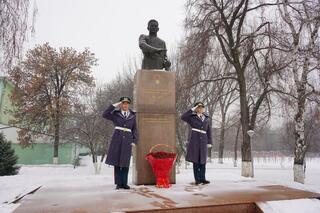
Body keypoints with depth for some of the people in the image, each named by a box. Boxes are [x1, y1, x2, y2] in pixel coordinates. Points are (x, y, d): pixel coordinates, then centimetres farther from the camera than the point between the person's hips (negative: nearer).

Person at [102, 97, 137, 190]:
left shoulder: (132, 115, 11)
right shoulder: (116, 114, 7)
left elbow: (134, 130, 12)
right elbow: (105, 115, -8)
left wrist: (134, 141, 1)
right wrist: (114, 105, -6)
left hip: (127, 140, 1)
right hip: (117, 138, -1)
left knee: (125, 162, 0)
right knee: (117, 161, -2)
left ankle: (124, 183, 8)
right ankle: (118, 183, 6)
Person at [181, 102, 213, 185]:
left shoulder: (207, 119, 15)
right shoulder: (192, 117, 5)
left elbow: (209, 131, 15)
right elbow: (183, 117, -13)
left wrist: (209, 142, 8)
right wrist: (192, 110, -9)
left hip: (203, 141, 4)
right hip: (194, 140, -3)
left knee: (203, 160, 5)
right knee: (196, 160, -2)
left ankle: (202, 179, 11)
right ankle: (197, 179, 4)